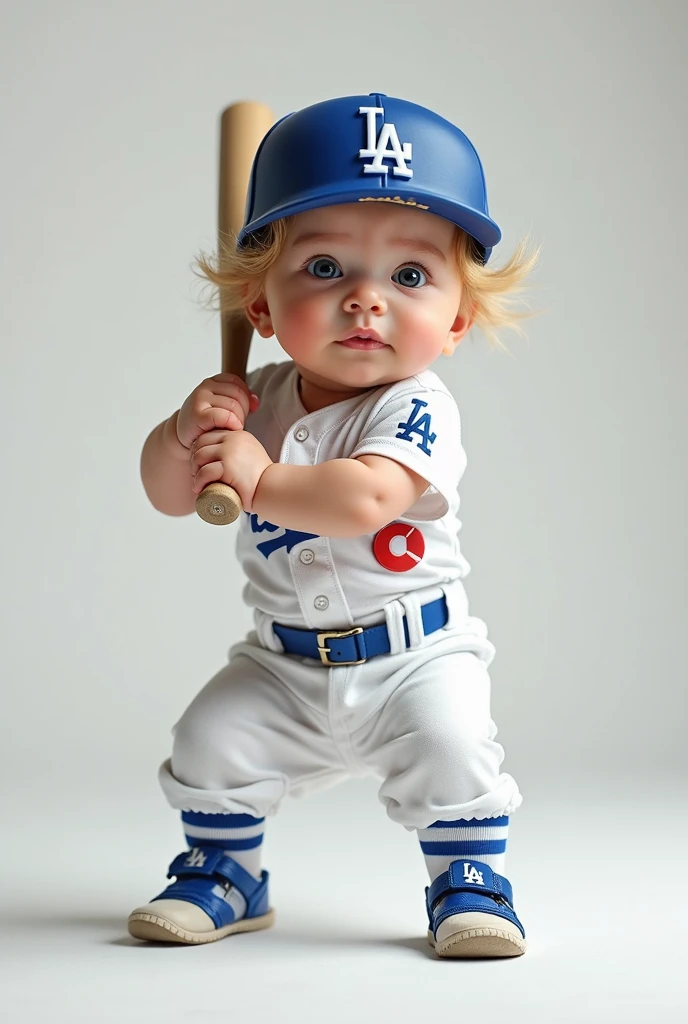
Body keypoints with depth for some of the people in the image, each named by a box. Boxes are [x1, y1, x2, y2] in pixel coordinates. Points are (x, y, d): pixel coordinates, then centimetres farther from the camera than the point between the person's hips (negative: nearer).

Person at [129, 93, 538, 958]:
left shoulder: (417, 407, -20)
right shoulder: (258, 400, -2)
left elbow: (362, 500, -38)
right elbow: (170, 492, 2)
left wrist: (259, 478, -30)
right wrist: (188, 432, -18)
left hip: (414, 655, -4)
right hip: (286, 663, 5)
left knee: (449, 746, -24)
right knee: (209, 746, -3)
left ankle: (469, 882, 1)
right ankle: (224, 875, 22)